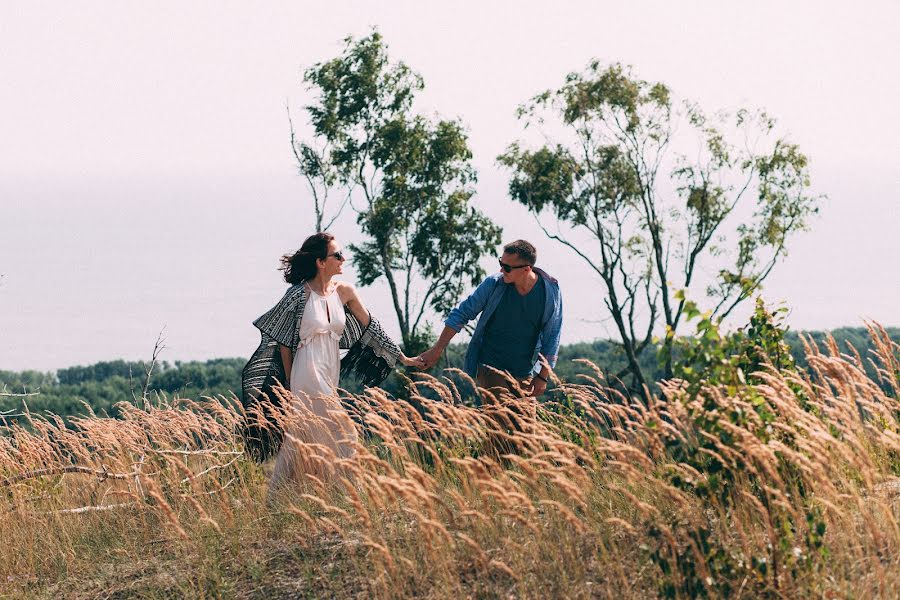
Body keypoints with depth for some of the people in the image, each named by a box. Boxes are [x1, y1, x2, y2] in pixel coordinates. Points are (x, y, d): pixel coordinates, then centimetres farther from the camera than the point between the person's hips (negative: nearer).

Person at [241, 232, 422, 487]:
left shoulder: (344, 292, 6)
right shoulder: (299, 294, -11)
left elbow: (370, 327, 14)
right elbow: (284, 341, -4)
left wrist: (402, 358, 15)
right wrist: (290, 384, -3)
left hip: (330, 375, 6)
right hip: (308, 373, -6)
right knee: (341, 434, -9)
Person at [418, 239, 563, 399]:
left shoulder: (550, 292, -6)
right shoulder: (494, 284, -8)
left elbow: (551, 338, 2)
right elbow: (462, 314, 0)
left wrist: (542, 377, -1)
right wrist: (437, 349, -4)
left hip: (524, 376, 2)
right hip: (490, 368, -2)